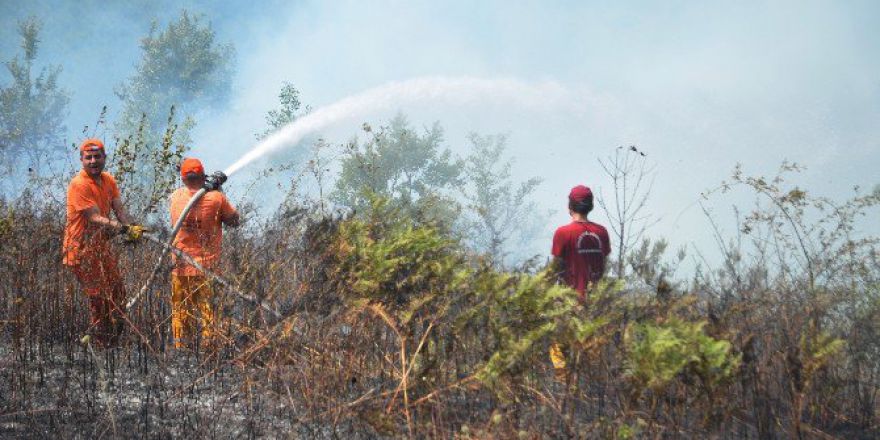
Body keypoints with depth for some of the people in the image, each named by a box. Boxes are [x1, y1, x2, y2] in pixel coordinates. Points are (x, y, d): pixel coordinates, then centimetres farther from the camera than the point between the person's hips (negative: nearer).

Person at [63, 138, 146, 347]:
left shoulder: (108, 180, 6)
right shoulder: (79, 184, -20)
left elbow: (119, 210, -1)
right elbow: (94, 218, -27)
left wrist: (131, 229, -21)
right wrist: (124, 228, -37)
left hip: (102, 245, 8)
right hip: (82, 250, -8)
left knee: (118, 294, 13)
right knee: (100, 298, -5)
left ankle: (113, 341, 26)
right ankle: (102, 344, 6)